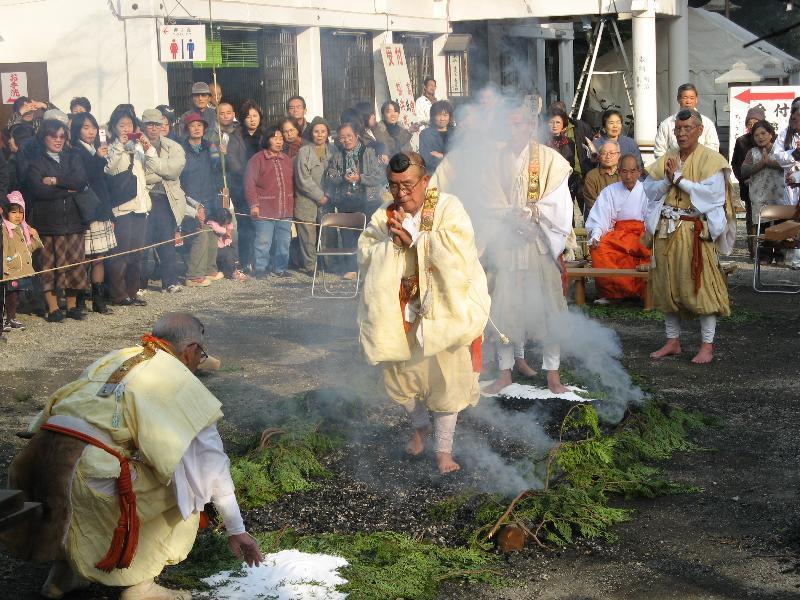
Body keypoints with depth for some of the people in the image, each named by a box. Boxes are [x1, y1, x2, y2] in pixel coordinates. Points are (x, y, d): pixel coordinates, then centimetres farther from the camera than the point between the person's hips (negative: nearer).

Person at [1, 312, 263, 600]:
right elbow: (213, 463, 11)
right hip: (92, 474, -7)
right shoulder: (184, 383, 9)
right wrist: (236, 530, 18)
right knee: (185, 490, 13)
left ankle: (63, 574, 36)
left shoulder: (110, 359, 26)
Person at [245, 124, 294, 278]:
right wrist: (254, 204, -12)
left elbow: (292, 183, 20)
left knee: (284, 241, 7)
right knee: (263, 242, -3)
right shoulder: (257, 159, -3)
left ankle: (281, 268, 18)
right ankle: (261, 269, 8)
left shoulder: (287, 160, 15)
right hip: (264, 211, -5)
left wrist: (292, 203, 15)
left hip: (285, 210, 5)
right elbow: (250, 183, -7)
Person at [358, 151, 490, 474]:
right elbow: (365, 257, -6)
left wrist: (416, 238, -23)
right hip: (401, 312, 4)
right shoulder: (383, 216, 0)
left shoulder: (449, 208, -10)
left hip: (443, 311, -3)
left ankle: (443, 449, 12)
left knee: (446, 379, 0)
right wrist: (393, 243, -22)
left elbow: (458, 253, -22)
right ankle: (421, 425, 41)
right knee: (399, 375, 13)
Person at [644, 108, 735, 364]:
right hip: (666, 230, 5)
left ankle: (707, 345, 2)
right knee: (668, 286, 9)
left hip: (696, 231, -5)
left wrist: (679, 179, -13)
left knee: (700, 286, -5)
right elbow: (649, 189, 6)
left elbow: (712, 192, -16)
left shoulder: (711, 159, -4)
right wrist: (667, 180, -12)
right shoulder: (666, 159, 12)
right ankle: (673, 341, 20)